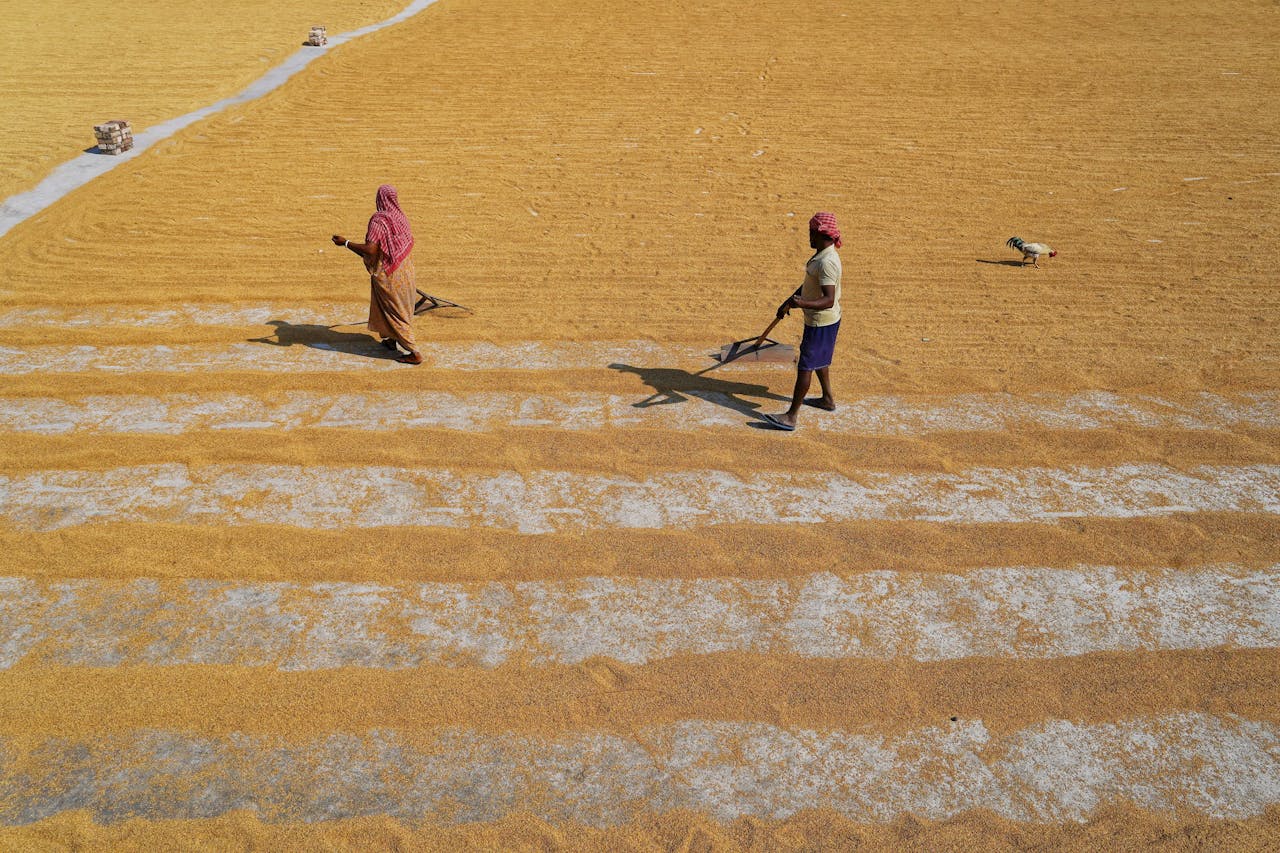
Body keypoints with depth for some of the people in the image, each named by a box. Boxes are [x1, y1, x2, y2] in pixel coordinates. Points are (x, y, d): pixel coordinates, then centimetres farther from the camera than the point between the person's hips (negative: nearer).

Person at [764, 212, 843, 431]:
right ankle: (828, 399, 45)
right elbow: (809, 284, 20)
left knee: (805, 366, -6)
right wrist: (789, 301, 27)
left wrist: (802, 304, -48)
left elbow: (829, 301, -35)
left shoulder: (827, 262, -28)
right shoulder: (821, 255, 5)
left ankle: (791, 416, 0)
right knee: (818, 360, 26)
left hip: (821, 323, -10)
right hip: (819, 320, 10)